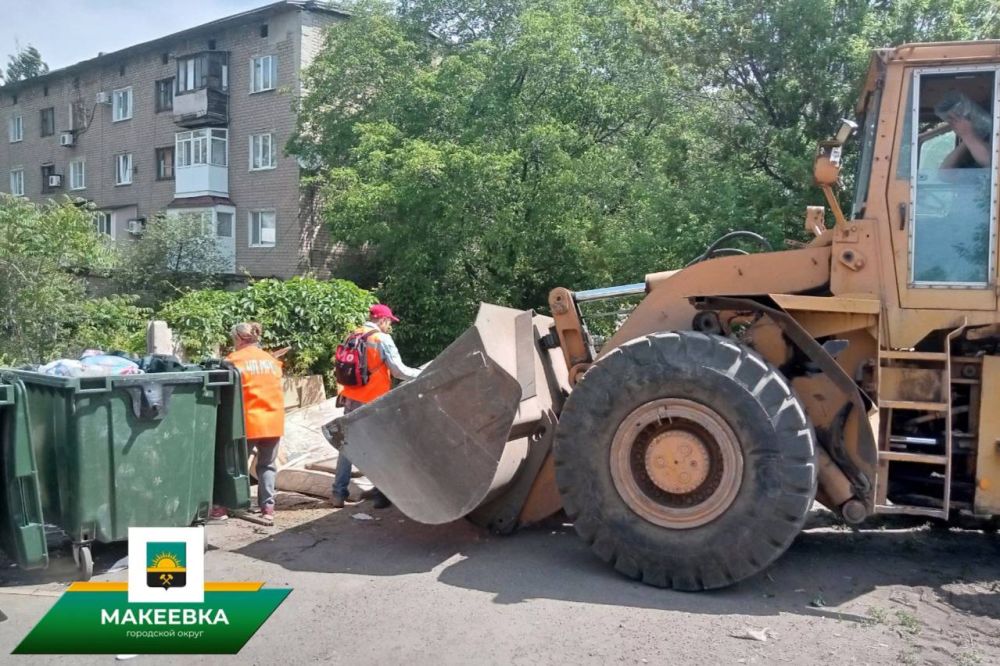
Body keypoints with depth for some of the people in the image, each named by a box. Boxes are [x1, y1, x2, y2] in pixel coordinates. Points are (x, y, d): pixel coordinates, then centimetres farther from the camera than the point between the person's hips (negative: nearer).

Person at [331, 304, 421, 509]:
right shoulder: (382, 339, -10)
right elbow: (399, 370, -10)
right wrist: (422, 374, 1)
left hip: (352, 399, 6)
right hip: (373, 402, -6)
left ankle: (339, 494, 13)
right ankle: (379, 495, 7)